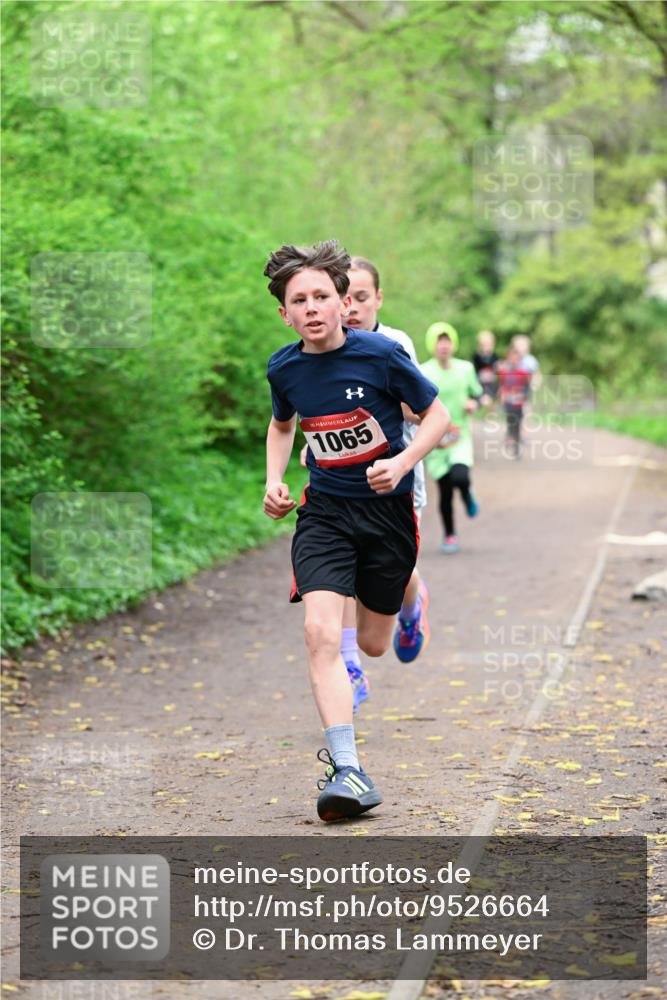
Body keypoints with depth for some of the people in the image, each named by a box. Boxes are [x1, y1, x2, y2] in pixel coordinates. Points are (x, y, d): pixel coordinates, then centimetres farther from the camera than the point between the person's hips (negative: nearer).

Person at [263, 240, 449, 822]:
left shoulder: (381, 355, -15)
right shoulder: (284, 368, -4)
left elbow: (437, 416, -3)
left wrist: (402, 463, -19)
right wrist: (274, 482, 3)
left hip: (387, 508, -1)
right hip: (325, 511, 2)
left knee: (373, 645, 12)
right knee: (321, 632, -20)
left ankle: (408, 593, 50)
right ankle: (347, 771, -21)